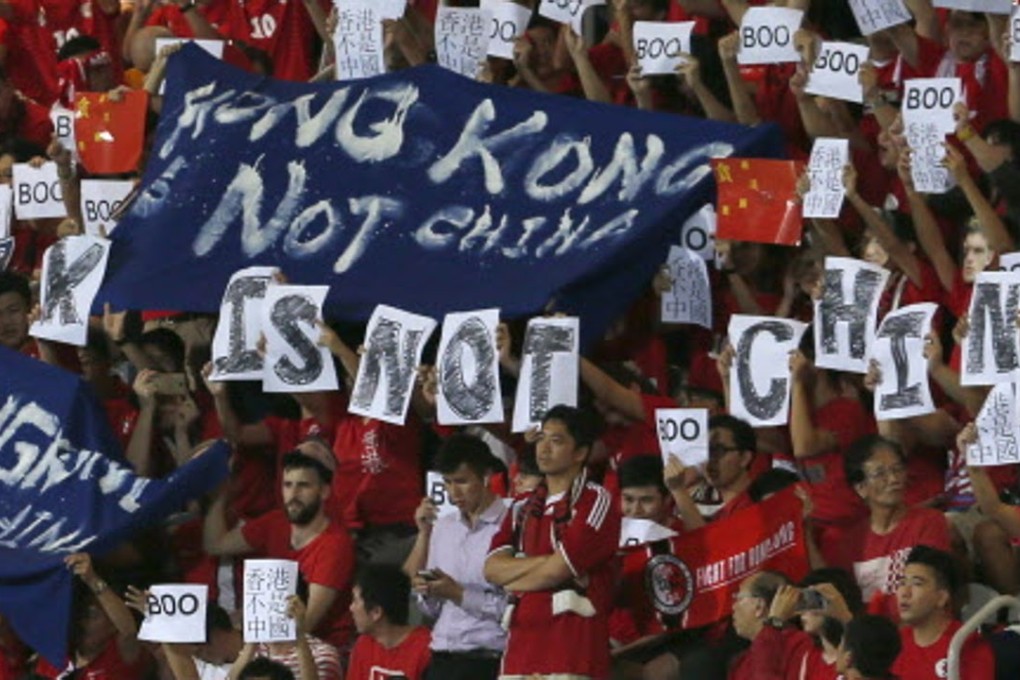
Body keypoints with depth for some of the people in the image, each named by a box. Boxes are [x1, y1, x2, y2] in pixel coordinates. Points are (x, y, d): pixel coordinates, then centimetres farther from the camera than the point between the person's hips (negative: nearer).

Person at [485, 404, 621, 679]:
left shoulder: (596, 503, 0)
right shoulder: (523, 510, 21)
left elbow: (556, 571, -10)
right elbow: (492, 569, 8)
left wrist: (512, 581, 7)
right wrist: (546, 561, -6)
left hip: (573, 645, -7)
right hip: (521, 643, 7)